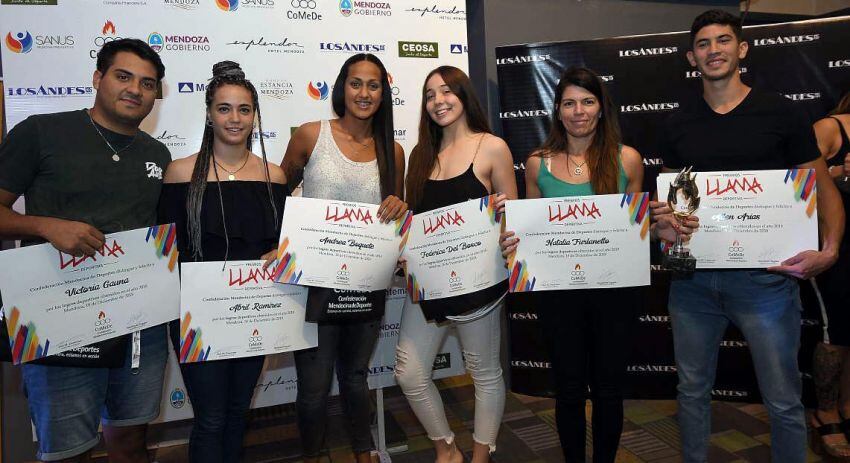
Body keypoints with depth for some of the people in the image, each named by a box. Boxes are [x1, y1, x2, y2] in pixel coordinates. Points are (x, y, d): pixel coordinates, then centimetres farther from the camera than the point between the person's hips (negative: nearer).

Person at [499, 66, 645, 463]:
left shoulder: (627, 159, 0)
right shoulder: (538, 163, 1)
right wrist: (513, 243, -11)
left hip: (614, 287, 0)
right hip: (557, 289, 0)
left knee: (608, 387, 13)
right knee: (570, 389, 12)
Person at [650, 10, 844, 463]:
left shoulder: (780, 113, 0)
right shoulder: (677, 125, 8)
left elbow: (823, 189, 2)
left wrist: (829, 250, -14)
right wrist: (662, 213, -5)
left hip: (763, 275, -2)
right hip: (693, 277, 3)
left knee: (782, 400, 6)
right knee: (692, 389, 14)